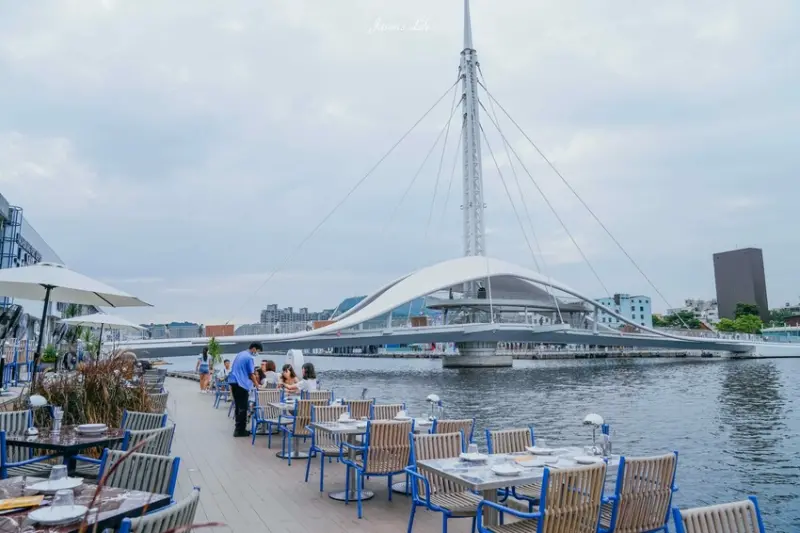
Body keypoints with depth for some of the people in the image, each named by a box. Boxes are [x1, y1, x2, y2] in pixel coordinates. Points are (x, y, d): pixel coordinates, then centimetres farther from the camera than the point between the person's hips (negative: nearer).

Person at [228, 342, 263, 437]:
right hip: (241, 384, -9)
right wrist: (257, 385, 1)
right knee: (243, 408, -3)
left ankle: (239, 428, 18)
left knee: (238, 406, 14)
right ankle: (240, 430, -3)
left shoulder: (240, 354, 17)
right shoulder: (249, 358, -11)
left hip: (233, 382, 9)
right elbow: (251, 374, -10)